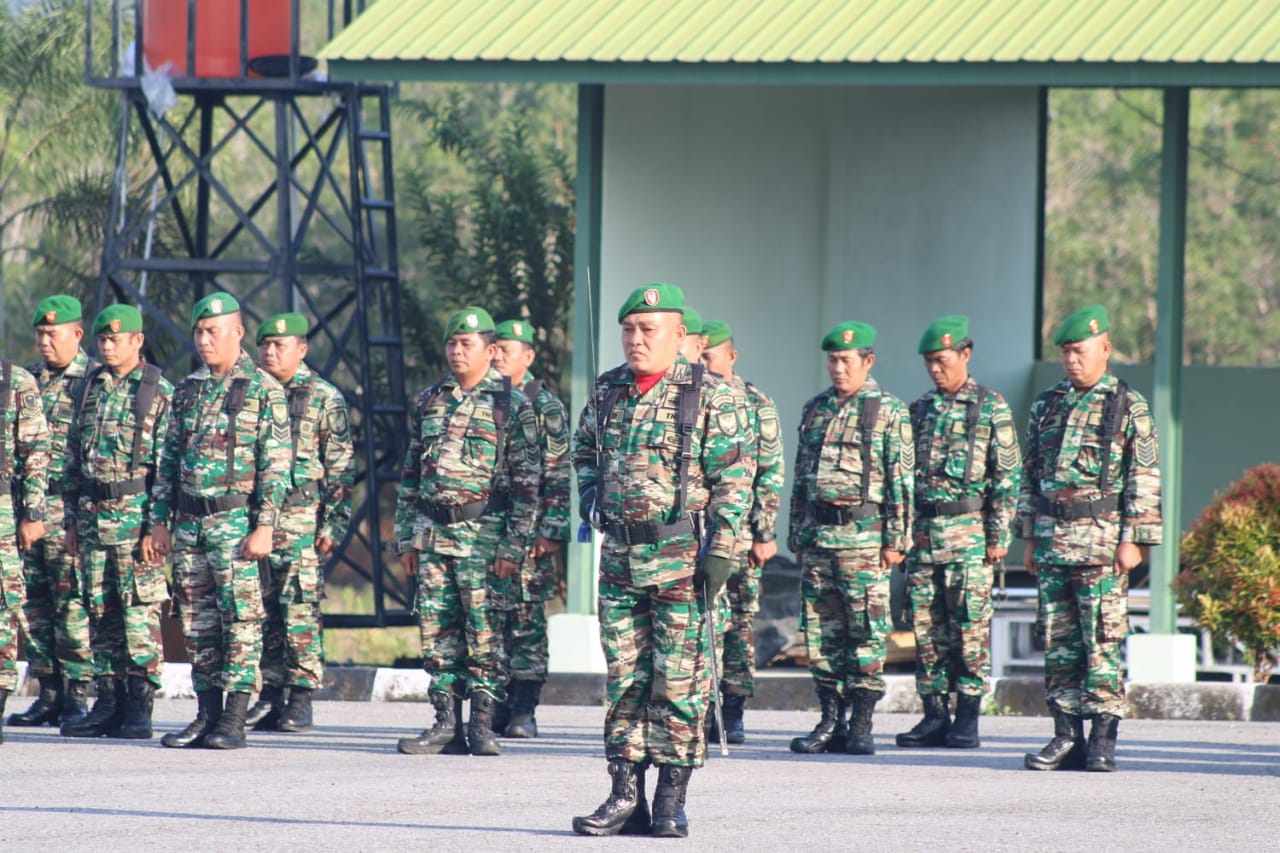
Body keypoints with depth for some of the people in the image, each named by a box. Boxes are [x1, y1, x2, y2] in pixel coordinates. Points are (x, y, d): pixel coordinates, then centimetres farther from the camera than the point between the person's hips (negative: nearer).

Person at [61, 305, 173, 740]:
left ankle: (139, 707, -2)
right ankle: (109, 700, 11)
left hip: (136, 513, -6)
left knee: (140, 611, -5)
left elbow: (167, 464, -8)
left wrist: (156, 525, -14)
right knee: (100, 610, 7)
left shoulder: (159, 392, -5)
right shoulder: (91, 388, 13)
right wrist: (72, 518, 13)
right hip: (92, 515, 6)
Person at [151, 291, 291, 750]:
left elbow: (276, 465, -8)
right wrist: (160, 520, 12)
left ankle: (234, 720, -5)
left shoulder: (263, 390, -4)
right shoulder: (186, 391, 14)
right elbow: (169, 460, 18)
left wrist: (264, 526, -15)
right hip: (189, 521, 6)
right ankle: (207, 716, 11)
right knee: (197, 622, 6)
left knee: (241, 618, -6)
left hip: (235, 519, -6)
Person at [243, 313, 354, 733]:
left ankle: (301, 700, -3)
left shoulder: (324, 399, 1)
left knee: (300, 611, -6)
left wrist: (333, 524, -9)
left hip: (300, 521, -5)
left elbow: (341, 469, -2)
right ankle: (270, 696, 9)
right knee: (264, 611, 5)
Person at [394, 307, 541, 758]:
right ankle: (446, 725, 7)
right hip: (432, 532, 5)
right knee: (437, 630, 3)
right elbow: (410, 473, 18)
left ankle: (482, 723, 1)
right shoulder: (429, 401, 14)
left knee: (484, 630, -4)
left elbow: (527, 480, -6)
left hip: (483, 533, -5)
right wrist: (407, 538, 12)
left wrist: (514, 547, -12)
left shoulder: (512, 404, -2)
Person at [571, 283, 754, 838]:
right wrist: (590, 497, 11)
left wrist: (721, 552, -14)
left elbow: (734, 478, -9)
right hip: (619, 556, 5)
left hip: (683, 557, -5)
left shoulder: (709, 396, -6)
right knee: (624, 677, 6)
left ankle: (672, 800, 3)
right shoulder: (607, 392, 9)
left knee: (678, 680, -2)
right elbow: (584, 448, 28)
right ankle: (625, 795, 9)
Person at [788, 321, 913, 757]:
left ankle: (861, 725, -1)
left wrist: (897, 539, -9)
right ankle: (830, 722, 10)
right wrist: (797, 534, 17)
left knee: (866, 631, -4)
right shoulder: (815, 410, 15)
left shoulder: (888, 411, -1)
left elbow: (901, 480, -4)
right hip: (817, 536, 5)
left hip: (864, 537, -5)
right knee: (821, 631, 5)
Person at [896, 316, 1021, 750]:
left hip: (968, 534, -5)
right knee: (926, 628, 4)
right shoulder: (920, 409, 14)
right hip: (922, 533, 5)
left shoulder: (991, 409, -1)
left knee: (969, 627, -4)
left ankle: (967, 721, 0)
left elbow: (1008, 476, -4)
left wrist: (999, 535, -9)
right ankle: (934, 717, 9)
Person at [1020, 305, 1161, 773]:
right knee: (1059, 642, 4)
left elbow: (1144, 479, -4)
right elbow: (1031, 474, 18)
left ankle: (1103, 740, -3)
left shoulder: (1128, 407, 0)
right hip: (1052, 539, 5)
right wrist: (1030, 538, 13)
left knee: (1103, 641, -6)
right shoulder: (1046, 406, 14)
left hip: (1102, 539, -5)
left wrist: (1133, 540, -11)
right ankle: (1066, 736, 8)